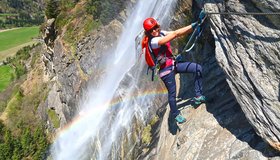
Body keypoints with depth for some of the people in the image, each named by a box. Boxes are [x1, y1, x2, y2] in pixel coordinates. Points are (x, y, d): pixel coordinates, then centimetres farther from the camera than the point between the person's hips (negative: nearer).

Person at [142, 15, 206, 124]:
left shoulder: (161, 33, 4)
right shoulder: (153, 41, -22)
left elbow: (177, 34, -4)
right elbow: (175, 34, -30)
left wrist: (194, 28, -15)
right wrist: (192, 26, -30)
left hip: (173, 64, 8)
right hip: (166, 70, -8)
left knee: (198, 68, -1)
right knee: (172, 94, 3)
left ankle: (198, 96, 8)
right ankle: (175, 114, 30)